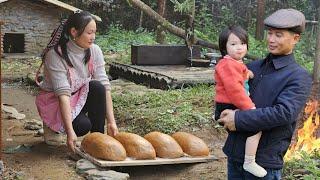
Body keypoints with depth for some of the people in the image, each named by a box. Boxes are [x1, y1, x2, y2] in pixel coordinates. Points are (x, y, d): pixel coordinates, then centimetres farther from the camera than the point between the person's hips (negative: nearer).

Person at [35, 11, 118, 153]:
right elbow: (63, 94, -33)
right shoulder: (56, 55, -26)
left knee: (97, 87, -27)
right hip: (55, 101, -4)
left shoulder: (95, 51, -12)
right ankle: (53, 127, 3)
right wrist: (70, 132, -39)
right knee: (83, 125, -30)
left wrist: (111, 121, -23)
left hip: (80, 97, 5)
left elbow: (104, 86, -15)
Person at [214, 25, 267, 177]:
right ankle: (249, 162, -16)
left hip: (234, 107, 11)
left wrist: (246, 73, 11)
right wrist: (249, 107, -24)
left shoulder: (237, 63, 16)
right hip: (228, 109, -11)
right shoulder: (228, 64, -19)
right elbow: (234, 89, -27)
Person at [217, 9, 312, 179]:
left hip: (265, 160, -5)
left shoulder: (299, 77, -8)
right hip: (235, 153, 6)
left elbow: (284, 113, -21)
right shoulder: (252, 67, 11)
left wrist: (238, 119, -19)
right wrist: (224, 117, -4)